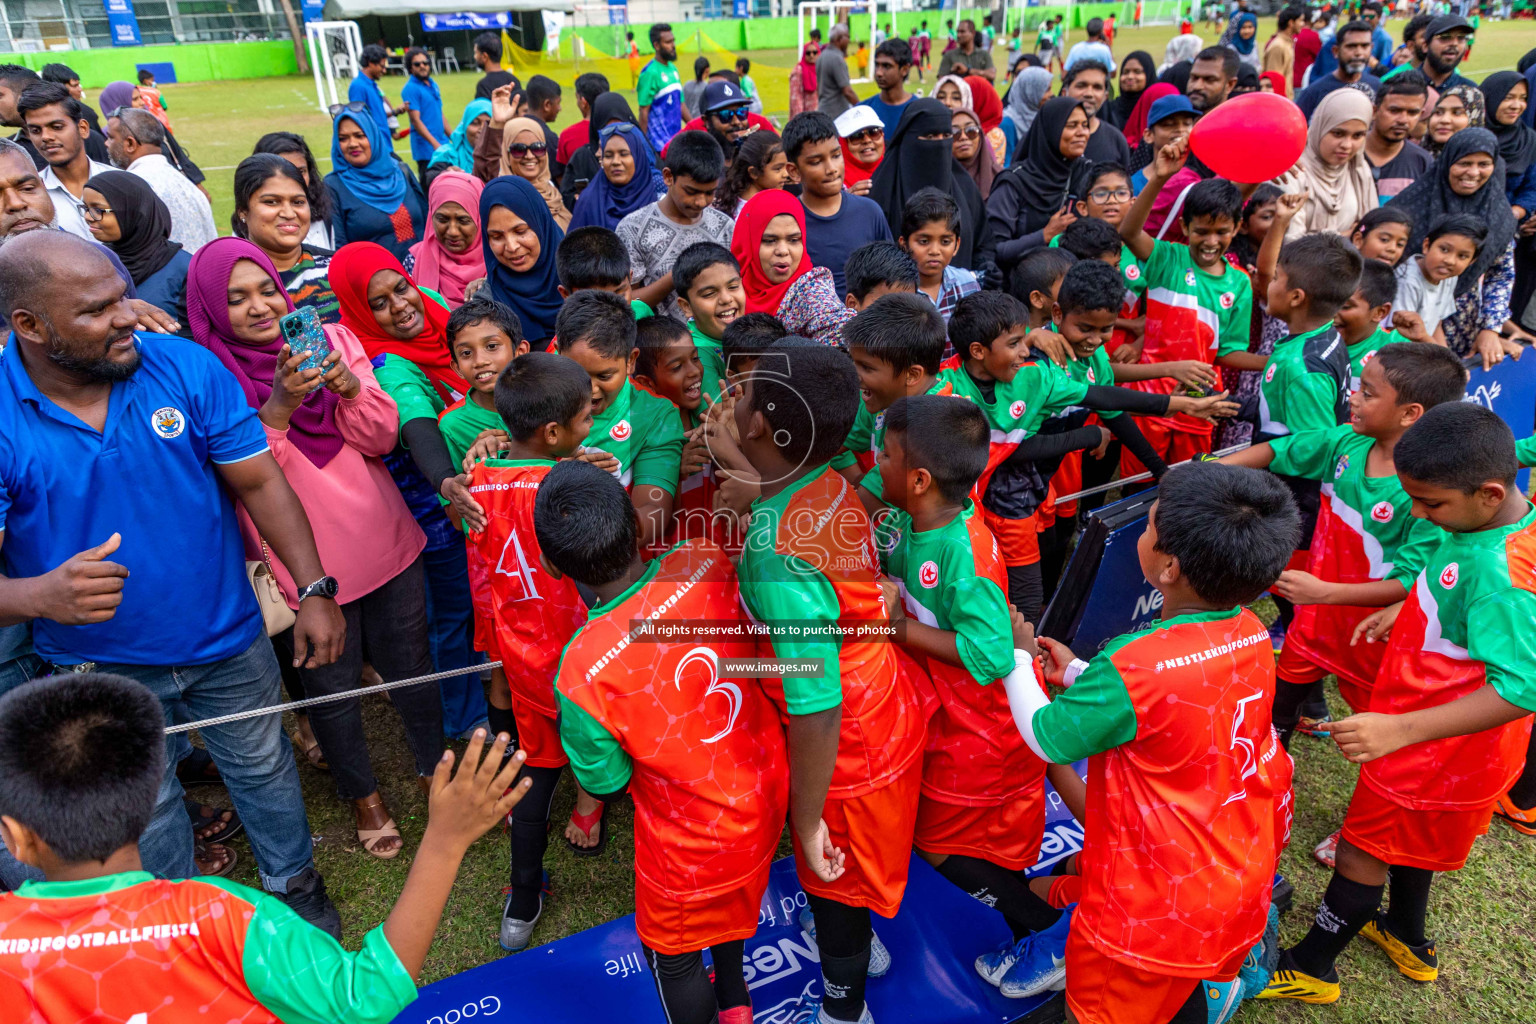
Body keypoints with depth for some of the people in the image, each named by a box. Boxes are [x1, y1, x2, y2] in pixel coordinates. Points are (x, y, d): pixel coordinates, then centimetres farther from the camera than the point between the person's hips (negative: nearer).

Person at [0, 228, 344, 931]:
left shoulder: (187, 368, -16)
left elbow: (260, 483, -10)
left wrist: (315, 589, -15)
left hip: (227, 637, 1)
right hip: (102, 665, -1)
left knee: (262, 767, 22)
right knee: (144, 807, 22)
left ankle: (294, 884, 49)